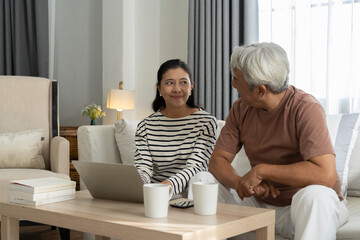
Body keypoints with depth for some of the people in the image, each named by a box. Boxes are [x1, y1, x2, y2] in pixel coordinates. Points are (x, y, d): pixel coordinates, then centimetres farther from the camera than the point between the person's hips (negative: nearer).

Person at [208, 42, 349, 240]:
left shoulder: (305, 109, -20)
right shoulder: (241, 109, -1)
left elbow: (325, 174, -31)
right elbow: (217, 160, 0)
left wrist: (261, 170, -25)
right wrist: (240, 183, -22)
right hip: (260, 202, 6)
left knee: (313, 194, -38)